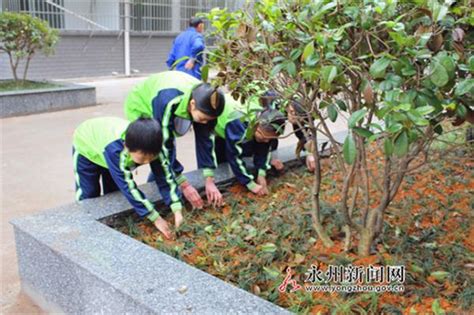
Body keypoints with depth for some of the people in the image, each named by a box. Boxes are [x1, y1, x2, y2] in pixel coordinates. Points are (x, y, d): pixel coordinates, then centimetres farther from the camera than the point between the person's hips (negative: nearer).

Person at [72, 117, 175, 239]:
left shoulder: (148, 147, -34)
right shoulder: (114, 150, -49)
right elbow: (128, 186, -46)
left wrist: (177, 209, -35)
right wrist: (156, 218, -45)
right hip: (86, 147, -4)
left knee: (114, 192, 8)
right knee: (88, 194, -3)